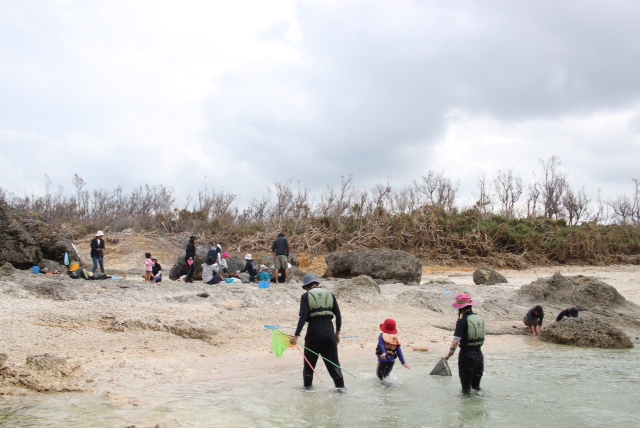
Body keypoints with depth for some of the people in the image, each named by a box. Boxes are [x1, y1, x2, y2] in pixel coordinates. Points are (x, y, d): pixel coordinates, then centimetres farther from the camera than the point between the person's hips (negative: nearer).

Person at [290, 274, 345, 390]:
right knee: (333, 361, 11)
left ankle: (307, 385, 19)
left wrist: (296, 335, -14)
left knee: (309, 360, 15)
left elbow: (303, 317, -12)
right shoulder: (330, 295, 9)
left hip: (314, 332, -2)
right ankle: (340, 386, 10)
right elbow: (338, 315, 7)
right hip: (329, 332, 2)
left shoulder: (306, 296, 0)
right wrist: (337, 332, 16)